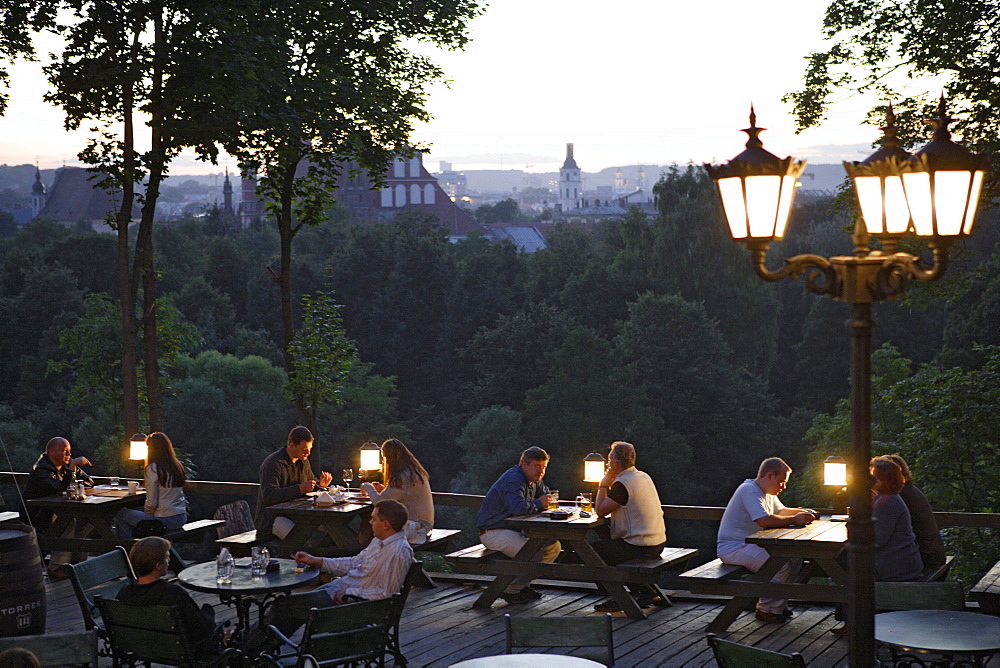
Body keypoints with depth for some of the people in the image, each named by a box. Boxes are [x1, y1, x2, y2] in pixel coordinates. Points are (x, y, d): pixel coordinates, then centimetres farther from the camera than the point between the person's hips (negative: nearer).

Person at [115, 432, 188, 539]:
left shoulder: (153, 469, -15)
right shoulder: (178, 466, 4)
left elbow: (152, 503, -15)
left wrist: (147, 513, 5)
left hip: (165, 520, -7)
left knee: (122, 514, 13)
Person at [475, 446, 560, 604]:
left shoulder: (534, 480, 13)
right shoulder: (513, 480, -20)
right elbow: (519, 507, -35)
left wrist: (548, 501, -5)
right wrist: (538, 504, -17)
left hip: (514, 530, 10)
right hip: (493, 531, -10)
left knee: (554, 546, 0)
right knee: (534, 553, -29)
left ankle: (522, 584, 8)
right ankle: (511, 589, -10)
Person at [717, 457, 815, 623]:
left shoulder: (768, 493, 14)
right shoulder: (749, 491, -19)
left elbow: (780, 511, 29)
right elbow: (765, 520, -30)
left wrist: (801, 513, 9)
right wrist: (794, 520, -23)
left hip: (752, 545, 11)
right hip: (733, 548, -11)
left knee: (796, 557, 2)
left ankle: (778, 604, 8)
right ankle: (767, 609, -10)